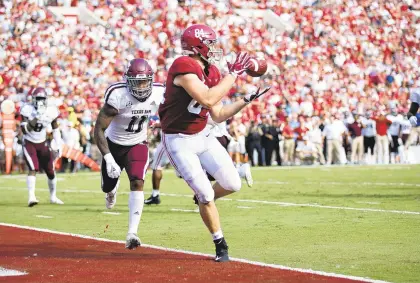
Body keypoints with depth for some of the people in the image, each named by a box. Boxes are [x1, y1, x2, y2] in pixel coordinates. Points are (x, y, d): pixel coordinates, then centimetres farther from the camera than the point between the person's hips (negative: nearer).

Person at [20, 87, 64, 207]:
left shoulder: (50, 111, -11)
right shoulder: (28, 110, -19)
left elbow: (55, 130, 3)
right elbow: (24, 130, -25)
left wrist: (58, 146, -1)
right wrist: (35, 119, -37)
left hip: (42, 144, 4)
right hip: (29, 143, -4)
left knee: (50, 171, 6)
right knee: (33, 169, -22)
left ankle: (53, 197, 26)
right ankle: (31, 197, -27)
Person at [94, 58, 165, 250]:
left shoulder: (158, 94, -19)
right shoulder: (117, 96, -30)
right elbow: (99, 129, -23)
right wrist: (108, 158, -29)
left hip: (138, 144, 1)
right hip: (114, 144, -1)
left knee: (137, 184, -20)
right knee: (107, 186, 15)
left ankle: (132, 234, -20)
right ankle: (113, 189, 57)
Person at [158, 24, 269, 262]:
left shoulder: (211, 72, 3)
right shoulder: (184, 67, -23)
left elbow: (218, 116, 8)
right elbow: (208, 100, -34)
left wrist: (246, 100, 1)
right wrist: (233, 74, -27)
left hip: (203, 136, 7)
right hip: (180, 142, -7)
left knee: (233, 184, -1)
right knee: (206, 195, -7)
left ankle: (204, 199, 31)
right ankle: (221, 245, 11)